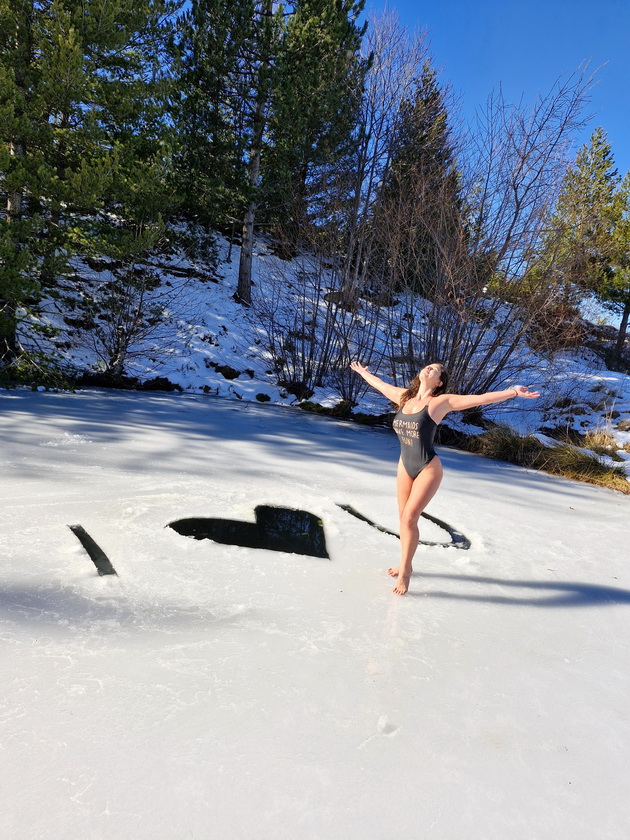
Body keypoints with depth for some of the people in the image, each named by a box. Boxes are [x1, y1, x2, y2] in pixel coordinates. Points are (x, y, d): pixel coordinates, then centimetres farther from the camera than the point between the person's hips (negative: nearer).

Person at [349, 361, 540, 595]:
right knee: (404, 517, 13)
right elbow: (379, 384, 22)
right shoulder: (404, 396, 3)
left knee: (409, 518, -12)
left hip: (428, 469, -5)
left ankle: (404, 574, 0)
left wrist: (513, 392, -27)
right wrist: (363, 372, 36)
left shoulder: (441, 401, -12)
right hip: (405, 466, 6)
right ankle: (405, 564, 31)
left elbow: (481, 398, -18)